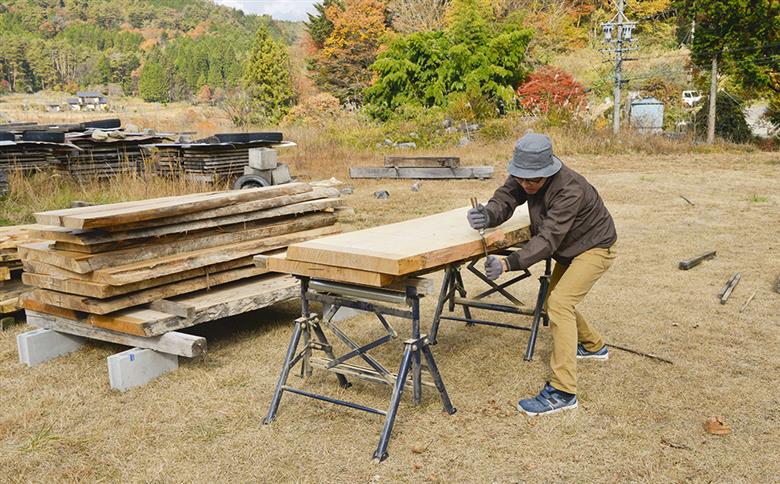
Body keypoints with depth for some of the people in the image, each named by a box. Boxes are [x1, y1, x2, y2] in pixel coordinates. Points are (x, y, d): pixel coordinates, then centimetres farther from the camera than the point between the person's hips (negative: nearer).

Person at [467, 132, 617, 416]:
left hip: (594, 248, -9)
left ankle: (562, 392, -23)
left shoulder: (570, 190, -37)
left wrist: (509, 263, -54)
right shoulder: (523, 178, -14)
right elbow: (503, 200, -18)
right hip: (569, 250, 9)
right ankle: (593, 346, 46)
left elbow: (548, 238, -42)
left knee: (559, 303, -23)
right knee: (555, 304, 19)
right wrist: (487, 215, -43)